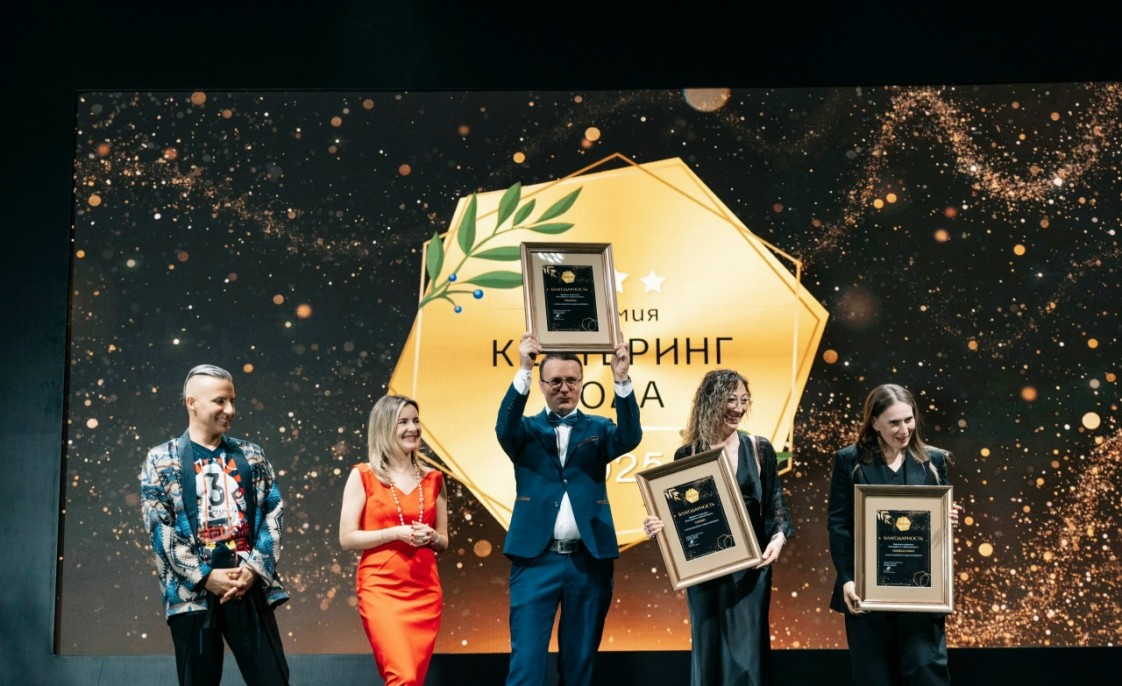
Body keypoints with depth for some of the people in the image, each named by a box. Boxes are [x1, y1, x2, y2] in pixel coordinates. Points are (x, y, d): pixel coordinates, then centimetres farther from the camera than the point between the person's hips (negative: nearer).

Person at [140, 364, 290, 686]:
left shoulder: (251, 455, 12)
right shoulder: (162, 460, 4)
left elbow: (272, 514, 7)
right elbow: (160, 528, -3)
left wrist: (254, 568, -7)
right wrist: (205, 576, -11)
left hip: (250, 587, 2)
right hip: (193, 593, -2)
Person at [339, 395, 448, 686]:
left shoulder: (432, 479, 11)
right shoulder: (363, 476, 0)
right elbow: (347, 538, -4)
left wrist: (431, 537, -6)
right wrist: (395, 533, -14)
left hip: (425, 591, 4)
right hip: (380, 588, -4)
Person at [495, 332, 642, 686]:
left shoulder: (598, 429, 10)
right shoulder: (527, 430, 7)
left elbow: (630, 437, -10)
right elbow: (504, 428, -15)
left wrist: (622, 380, -24)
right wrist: (524, 370, -26)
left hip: (589, 560, 2)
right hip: (536, 558, -2)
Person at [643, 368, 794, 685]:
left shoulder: (759, 448, 2)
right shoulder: (687, 454, 0)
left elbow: (775, 504, 3)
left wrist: (779, 536, -16)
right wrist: (657, 525, -16)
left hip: (750, 566, 0)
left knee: (747, 650, 1)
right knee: (709, 650, 7)